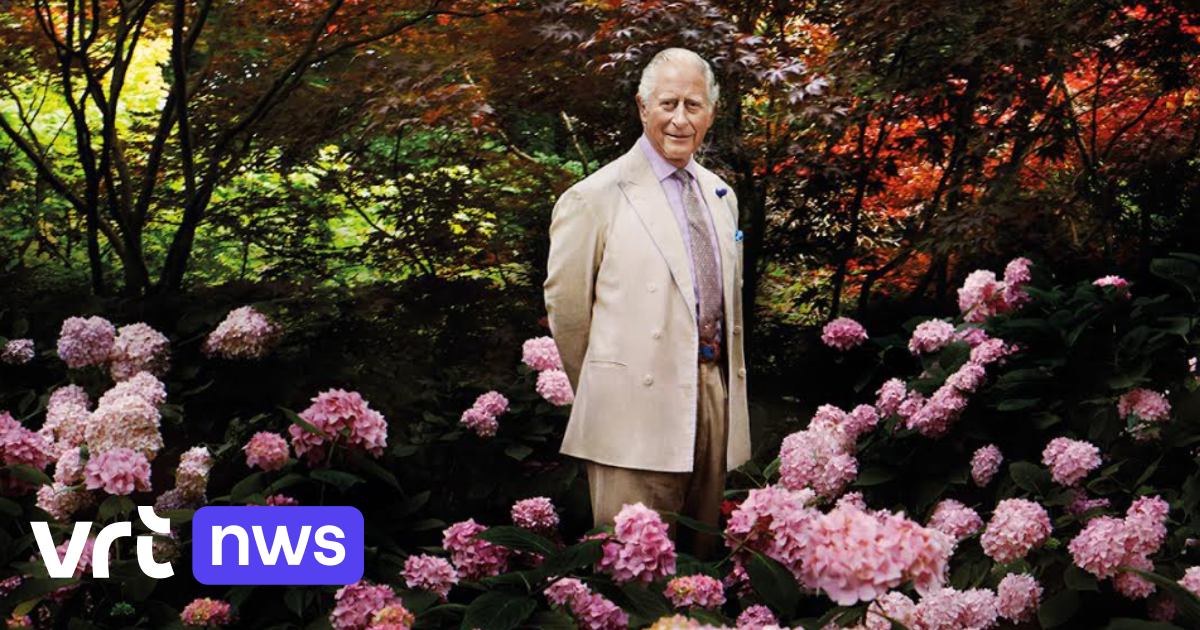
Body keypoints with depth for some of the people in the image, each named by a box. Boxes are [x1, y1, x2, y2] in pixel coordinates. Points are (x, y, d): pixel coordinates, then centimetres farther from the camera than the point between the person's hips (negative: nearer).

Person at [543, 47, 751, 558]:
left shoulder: (721, 196, 14)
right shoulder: (596, 198, -7)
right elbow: (565, 308, -2)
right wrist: (601, 395, 7)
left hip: (715, 397, 6)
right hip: (637, 414, -6)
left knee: (703, 551, 14)